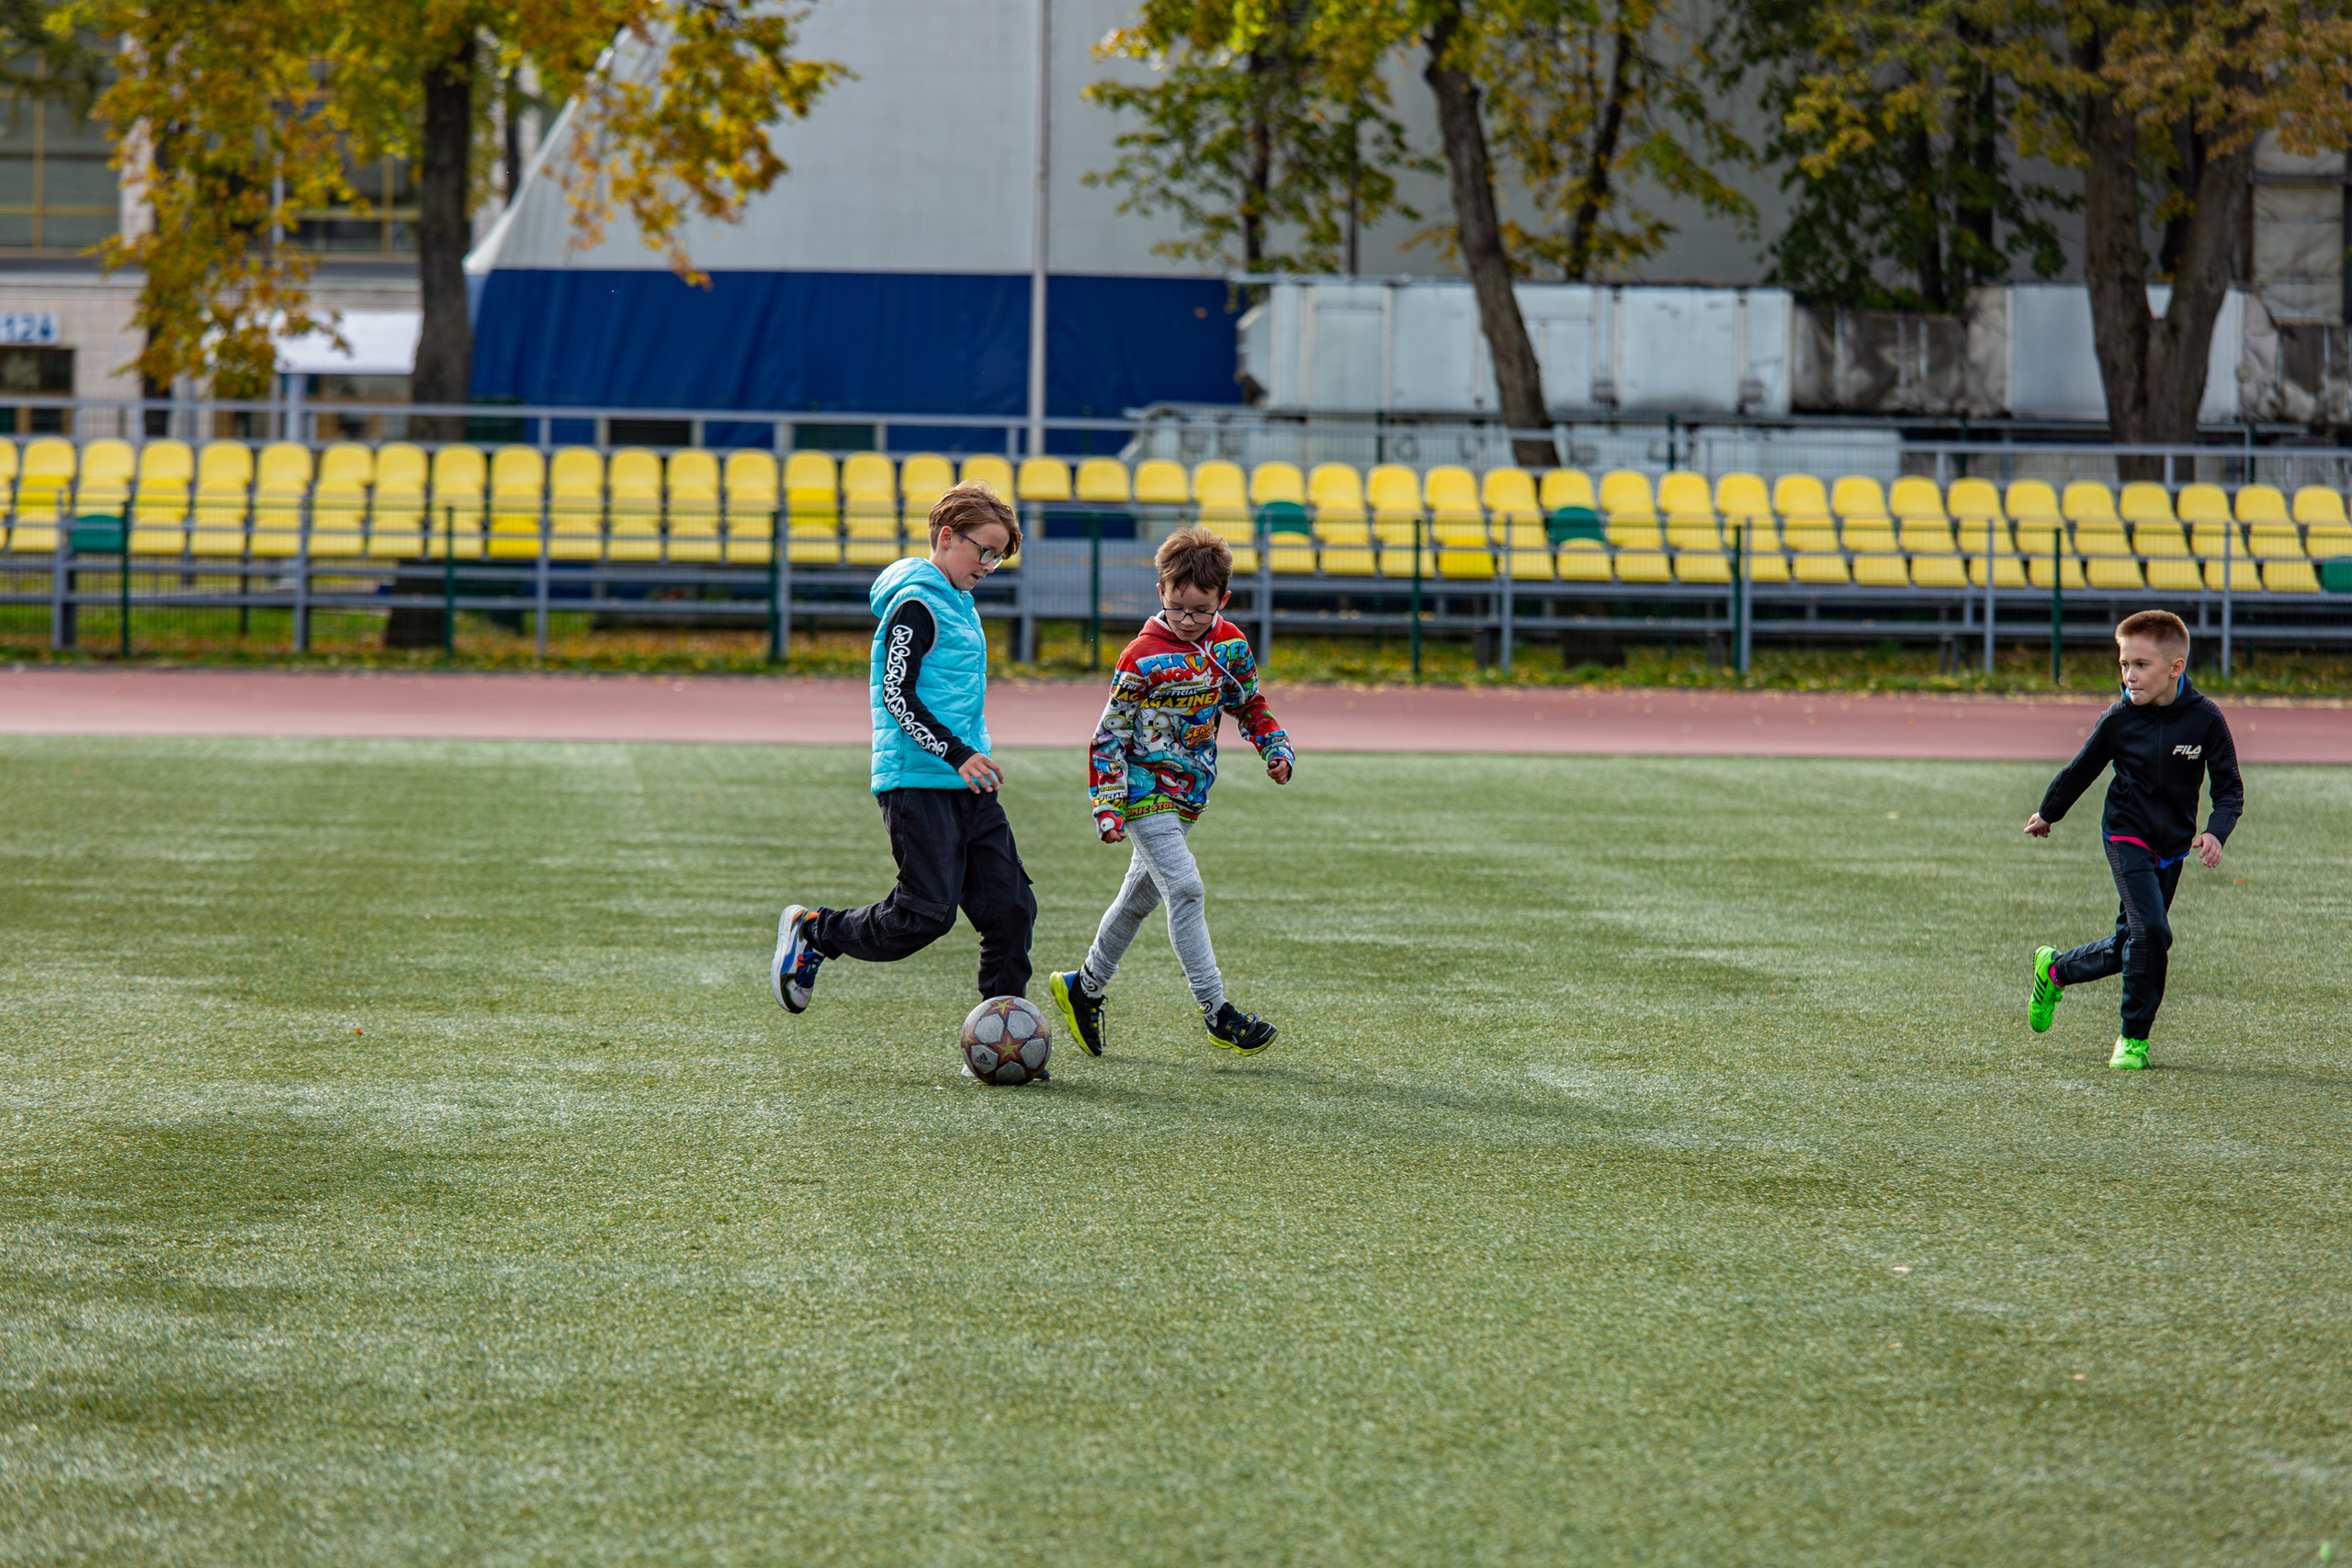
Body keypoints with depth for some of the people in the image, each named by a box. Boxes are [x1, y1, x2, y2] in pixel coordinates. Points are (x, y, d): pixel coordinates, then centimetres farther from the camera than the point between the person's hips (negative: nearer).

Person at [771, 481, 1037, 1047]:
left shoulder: (958, 603, 19)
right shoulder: (915, 605, -10)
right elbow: (897, 694, -17)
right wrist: (957, 753, -23)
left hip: (967, 786, 9)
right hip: (916, 782, -9)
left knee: (1011, 909, 0)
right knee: (927, 913, -14)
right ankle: (812, 931, 8)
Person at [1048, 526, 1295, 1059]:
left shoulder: (1230, 644, 1)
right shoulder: (1143, 658, -16)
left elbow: (1249, 703, 19)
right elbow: (1110, 735, -12)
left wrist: (1275, 749, 2)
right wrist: (1107, 808, -18)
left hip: (1188, 793, 7)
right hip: (1144, 790, -7)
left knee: (1141, 895, 15)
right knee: (1185, 889, -16)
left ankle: (1084, 989, 31)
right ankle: (1217, 1012, -16)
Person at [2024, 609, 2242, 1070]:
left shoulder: (2205, 720, -11)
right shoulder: (2119, 720, -11)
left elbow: (2229, 788, -5)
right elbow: (2081, 770, 6)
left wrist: (2215, 832, -23)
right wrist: (2048, 813, 19)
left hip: (2173, 845, 3)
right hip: (2127, 836, -3)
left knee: (2132, 944, 8)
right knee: (2150, 931, -20)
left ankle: (2055, 970, 35)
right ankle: (2134, 1038, -6)